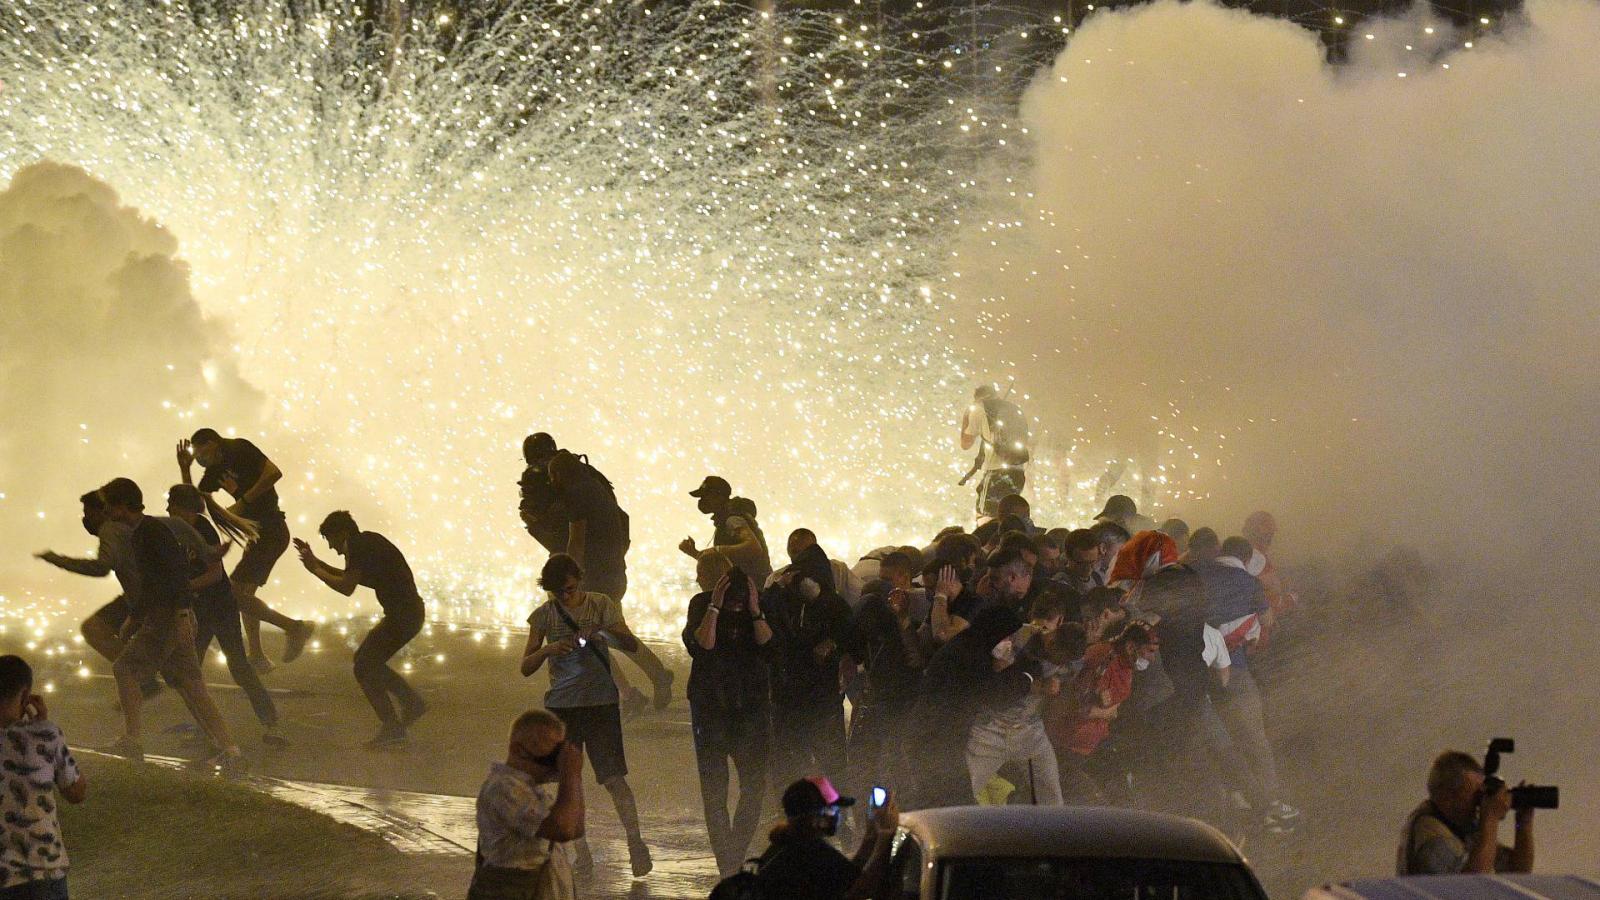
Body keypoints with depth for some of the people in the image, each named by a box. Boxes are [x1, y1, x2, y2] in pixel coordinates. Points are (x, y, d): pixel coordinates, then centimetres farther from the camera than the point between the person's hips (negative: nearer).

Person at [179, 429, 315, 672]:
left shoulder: (239, 450, -9)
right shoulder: (215, 471, 16)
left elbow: (274, 472, -22)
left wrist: (242, 502, -20)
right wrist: (184, 469, 7)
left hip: (270, 531, -10)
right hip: (258, 533, 10)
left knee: (236, 592, -13)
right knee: (245, 594, 16)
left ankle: (293, 627, -9)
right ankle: (257, 656, 20)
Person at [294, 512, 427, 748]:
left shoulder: (360, 548, -13)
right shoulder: (367, 542, 17)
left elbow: (346, 587, -19)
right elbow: (348, 577, 25)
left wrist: (315, 569, -9)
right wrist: (316, 562, 21)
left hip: (402, 615, -10)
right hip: (409, 611, 10)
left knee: (364, 667, -5)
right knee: (367, 661, 19)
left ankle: (392, 728, -5)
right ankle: (412, 702, 21)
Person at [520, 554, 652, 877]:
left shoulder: (601, 605, -2)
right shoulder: (544, 615, 1)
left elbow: (632, 645, -9)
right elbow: (526, 667, 0)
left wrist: (608, 631, -29)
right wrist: (547, 650, -20)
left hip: (601, 702, -2)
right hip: (561, 705, 2)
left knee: (613, 777, -8)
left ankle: (636, 843, 1)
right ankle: (581, 851, 12)